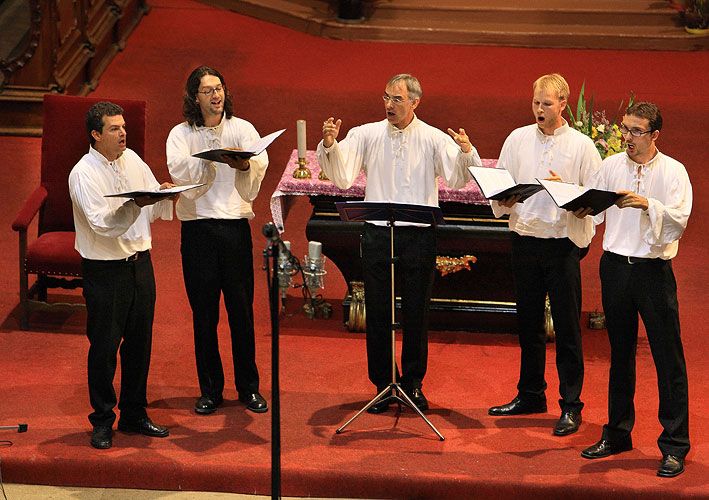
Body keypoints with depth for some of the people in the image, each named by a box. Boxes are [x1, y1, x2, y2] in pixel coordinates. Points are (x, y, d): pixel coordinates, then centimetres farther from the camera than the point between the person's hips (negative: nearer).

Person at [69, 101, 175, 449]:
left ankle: (134, 415, 25)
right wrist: (136, 204, -33)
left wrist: (165, 195, -10)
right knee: (104, 345, 1)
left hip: (139, 262, 6)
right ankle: (102, 422, 14)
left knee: (139, 341, 12)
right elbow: (101, 223, -23)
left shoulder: (132, 160, 7)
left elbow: (154, 208, 12)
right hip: (104, 270, -6)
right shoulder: (84, 173, -13)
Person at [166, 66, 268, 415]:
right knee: (204, 312, 5)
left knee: (242, 309, 4)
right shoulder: (182, 134, 3)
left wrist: (245, 164, -34)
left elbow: (262, 162, -11)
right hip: (198, 227, -1)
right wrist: (211, 159, -31)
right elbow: (178, 170, -15)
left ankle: (248, 387, 16)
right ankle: (210, 390, 16)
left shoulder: (242, 128, 6)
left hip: (235, 224, 1)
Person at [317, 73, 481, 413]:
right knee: (378, 312, 4)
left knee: (416, 314, 5)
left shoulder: (433, 139, 2)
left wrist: (466, 153, -27)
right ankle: (382, 385, 16)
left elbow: (456, 180, -9)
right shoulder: (366, 135, 5)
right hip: (377, 233, 1)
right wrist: (329, 146, -19)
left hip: (419, 235, -1)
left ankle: (413, 385, 19)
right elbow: (342, 177, -3)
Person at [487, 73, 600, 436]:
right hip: (524, 239, 4)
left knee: (567, 327, -2)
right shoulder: (518, 139, 8)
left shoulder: (582, 146, -1)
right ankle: (531, 395, 27)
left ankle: (571, 405, 5)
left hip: (563, 243, -3)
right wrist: (504, 200, -11)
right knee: (528, 323, 13)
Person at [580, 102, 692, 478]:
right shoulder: (611, 166, 7)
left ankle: (674, 446, 2)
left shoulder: (673, 171, -3)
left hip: (654, 270, -4)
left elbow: (679, 221, -13)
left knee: (668, 358, -4)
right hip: (615, 265, 4)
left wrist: (648, 204, -28)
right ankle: (618, 433, 26)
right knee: (620, 354, 14)